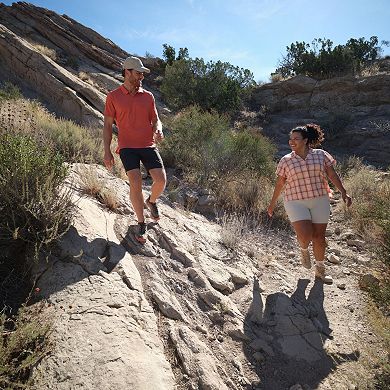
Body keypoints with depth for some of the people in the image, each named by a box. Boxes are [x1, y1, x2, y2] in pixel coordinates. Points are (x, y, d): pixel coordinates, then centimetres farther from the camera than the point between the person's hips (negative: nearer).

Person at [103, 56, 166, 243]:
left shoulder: (148, 96, 10)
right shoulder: (113, 97, 3)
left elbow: (155, 120, 14)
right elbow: (107, 125, 5)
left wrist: (158, 129, -11)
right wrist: (107, 152, -3)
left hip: (148, 145, 3)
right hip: (127, 147, -2)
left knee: (161, 180, -12)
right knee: (135, 183, -17)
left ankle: (151, 201, 23)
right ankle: (141, 223, 1)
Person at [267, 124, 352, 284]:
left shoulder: (321, 155, 3)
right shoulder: (285, 161, 1)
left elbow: (332, 175, 5)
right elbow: (280, 183, 8)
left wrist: (343, 192, -6)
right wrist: (273, 203, 12)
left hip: (319, 201, 2)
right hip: (296, 203, -2)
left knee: (319, 237, 7)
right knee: (305, 236, -16)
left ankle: (320, 270, 29)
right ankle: (304, 250, 23)